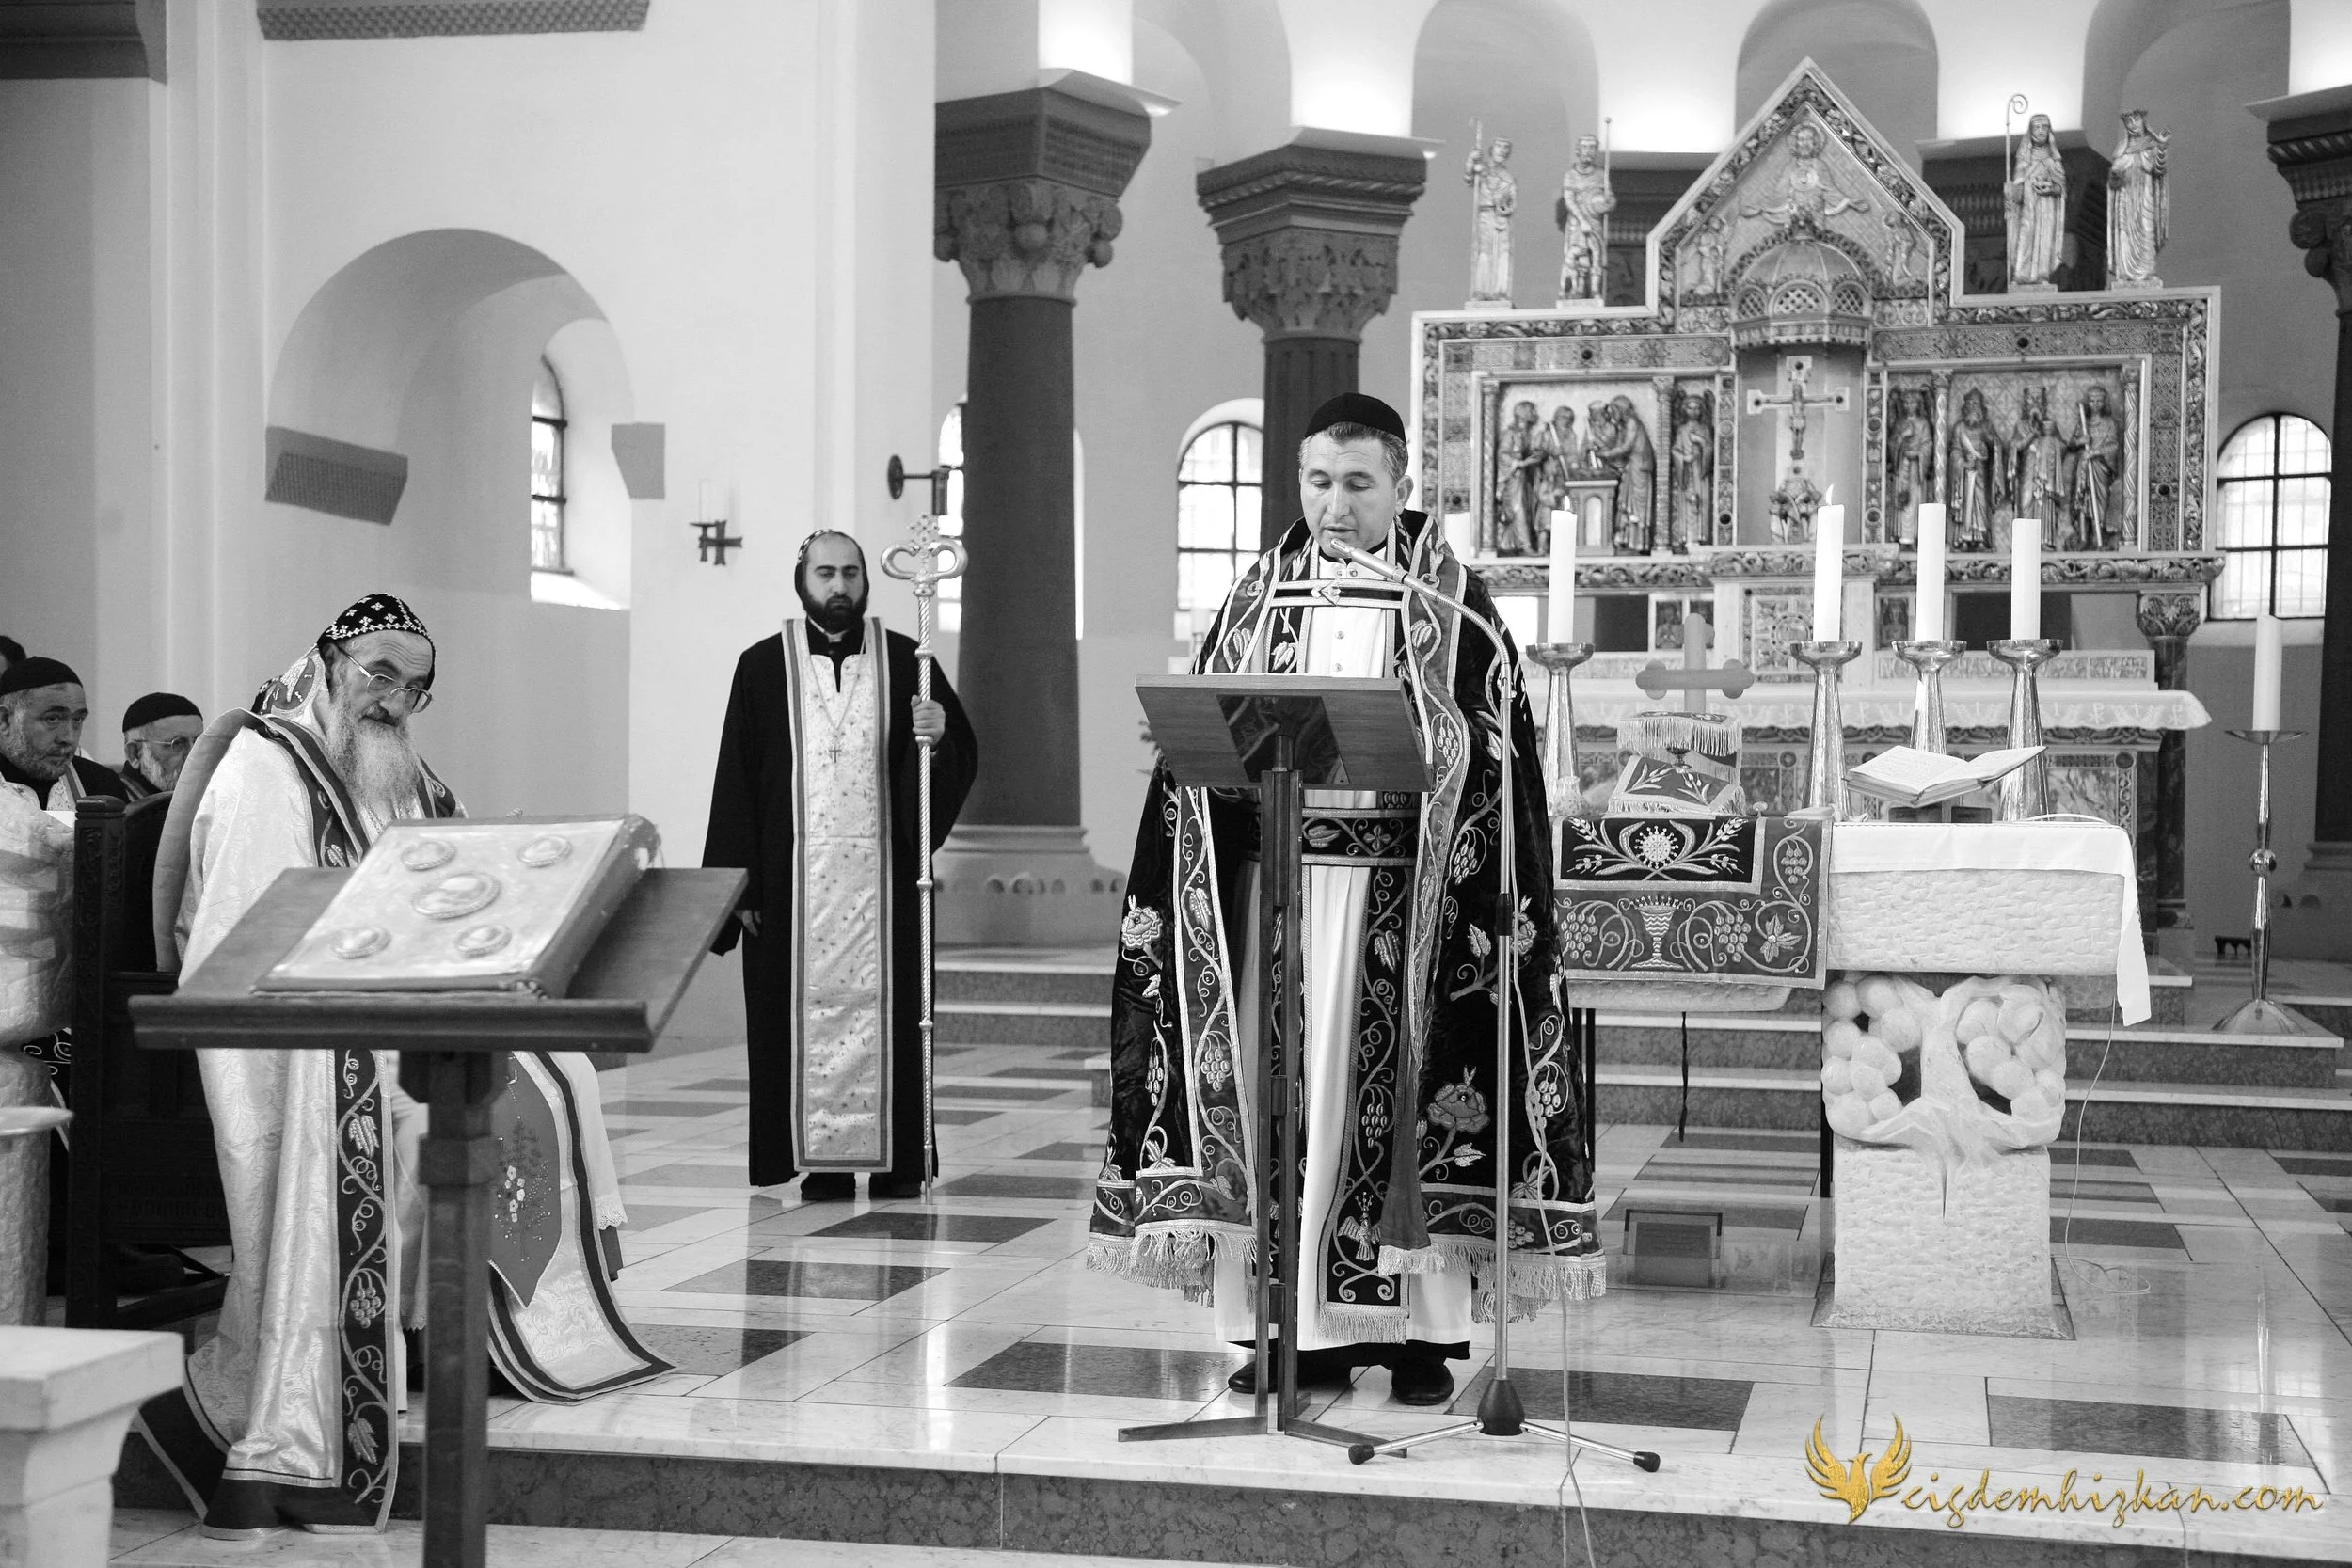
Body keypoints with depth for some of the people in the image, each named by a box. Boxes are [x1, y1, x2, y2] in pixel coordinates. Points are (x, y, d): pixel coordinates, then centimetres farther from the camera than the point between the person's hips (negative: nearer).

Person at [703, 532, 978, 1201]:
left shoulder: (904, 662, 7)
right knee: (807, 1010, -1)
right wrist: (742, 885, -3)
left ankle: (896, 1158, 7)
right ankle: (823, 1159, 5)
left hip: (882, 875, 0)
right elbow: (736, 782, 3)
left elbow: (963, 757, 5)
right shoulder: (763, 667, 5)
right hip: (794, 876, 0)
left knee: (886, 1008, 1)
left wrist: (938, 734, -19)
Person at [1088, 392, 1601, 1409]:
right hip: (1276, 874, 3)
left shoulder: (1449, 600, 2)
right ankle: (1301, 1326, 9)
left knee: (1399, 1092, -3)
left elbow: (1485, 752, -2)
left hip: (1401, 887, -3)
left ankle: (1421, 1328, 4)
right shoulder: (1262, 594, 12)